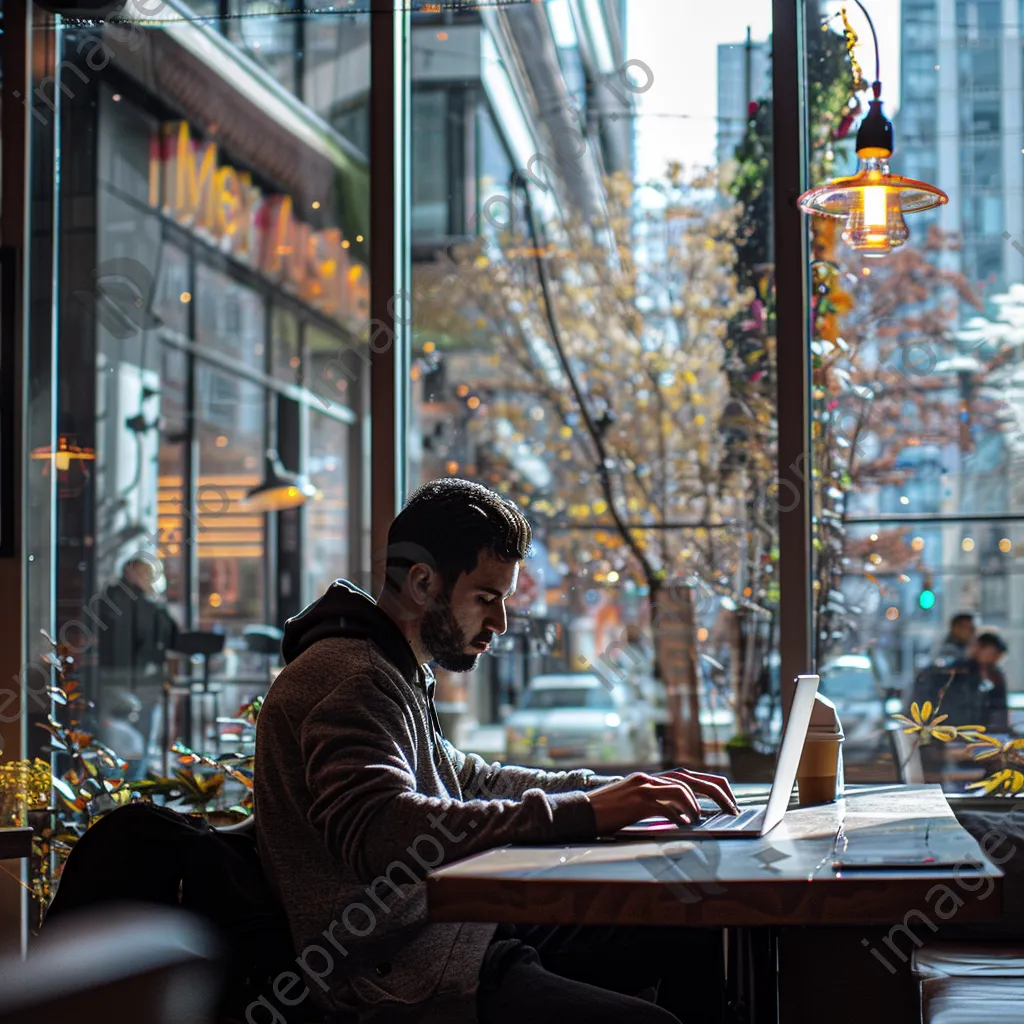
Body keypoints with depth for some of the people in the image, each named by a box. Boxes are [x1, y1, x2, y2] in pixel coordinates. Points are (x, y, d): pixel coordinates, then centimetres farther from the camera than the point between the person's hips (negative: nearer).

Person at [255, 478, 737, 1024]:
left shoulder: (396, 674, 19)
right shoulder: (345, 677, -16)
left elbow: (473, 781, 27)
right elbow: (382, 831, -31)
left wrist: (636, 790, 15)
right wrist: (582, 813, -30)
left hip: (447, 932, 11)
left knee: (691, 939, 8)